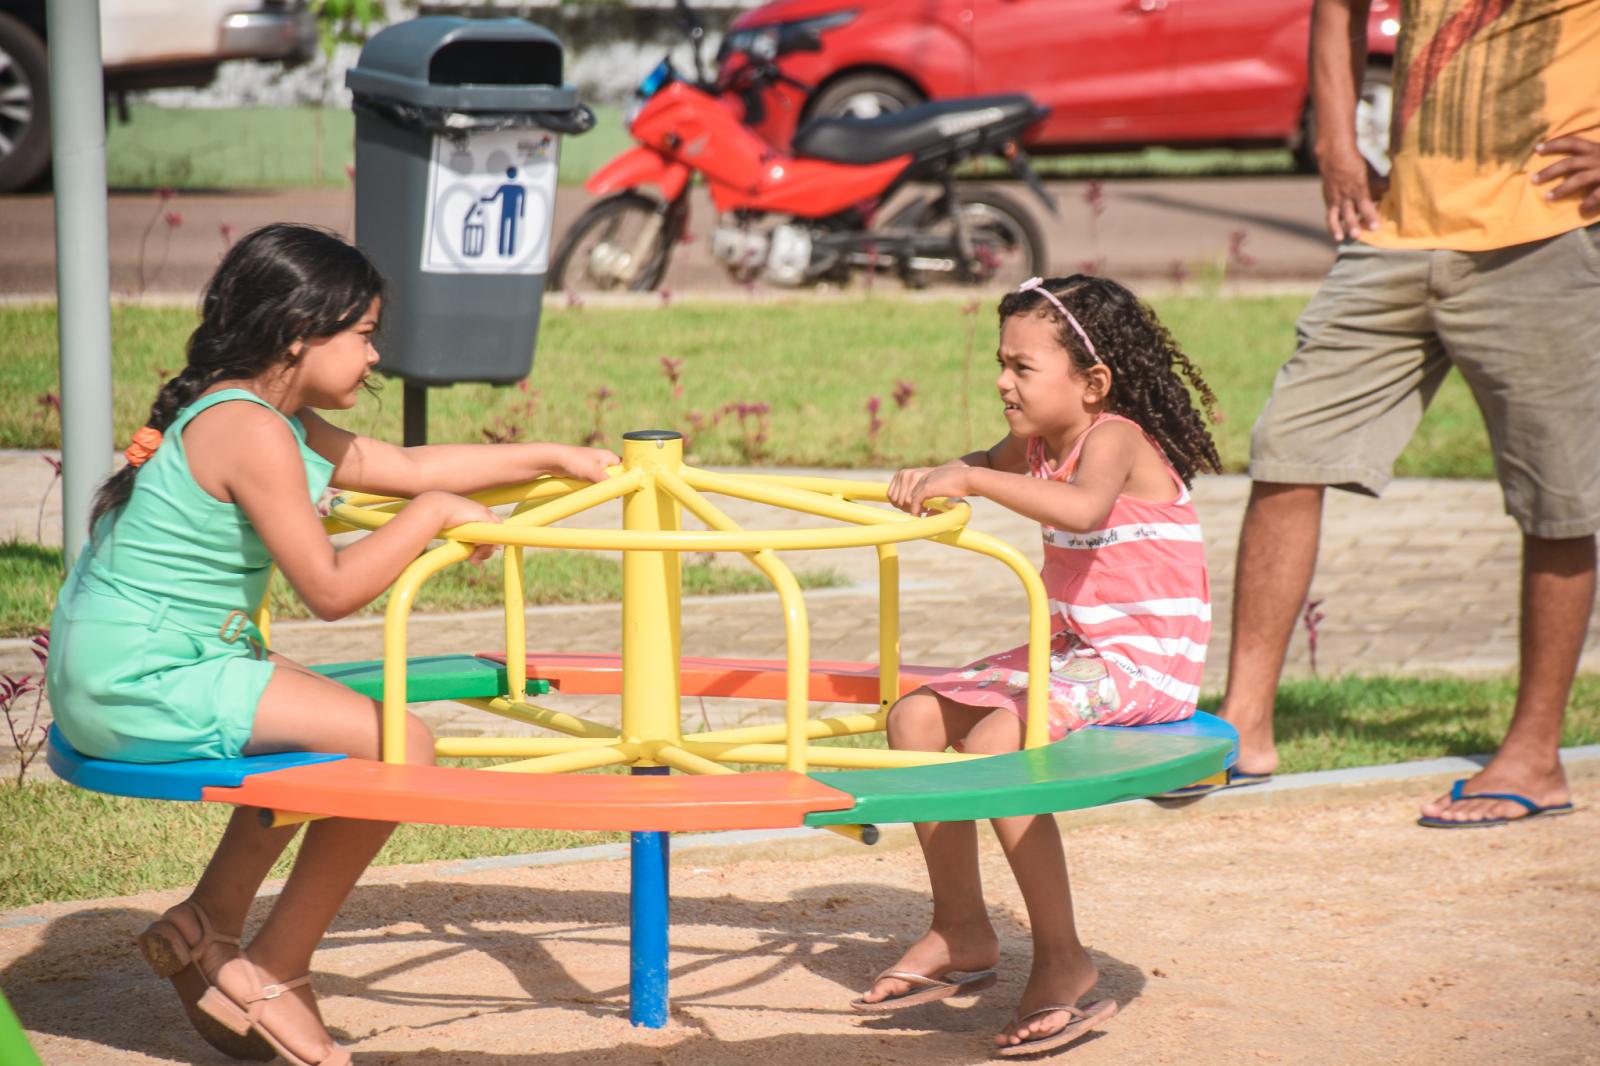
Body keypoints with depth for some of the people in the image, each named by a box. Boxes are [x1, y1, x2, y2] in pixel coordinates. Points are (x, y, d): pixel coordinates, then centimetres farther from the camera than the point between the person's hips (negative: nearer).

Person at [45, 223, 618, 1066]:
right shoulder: (253, 432, -19)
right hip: (139, 686, -11)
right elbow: (332, 590, -20)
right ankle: (271, 978, -2)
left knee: (330, 727, 31)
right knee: (398, 748, -14)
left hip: (116, 669, 11)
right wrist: (433, 515, -9)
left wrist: (552, 458, 24)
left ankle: (208, 926, 34)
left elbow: (409, 467, 23)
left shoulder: (278, 423, 13)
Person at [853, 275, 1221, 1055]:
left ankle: (1062, 961, -17)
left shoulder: (1114, 438, -18)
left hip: (1145, 664, -10)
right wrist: (930, 479, 6)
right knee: (918, 717, 3)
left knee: (996, 741, -28)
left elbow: (1084, 506, -41)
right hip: (1072, 652, 10)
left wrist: (968, 480, -41)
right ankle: (961, 933, 12)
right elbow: (984, 468, 30)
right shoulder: (1038, 444, 8)